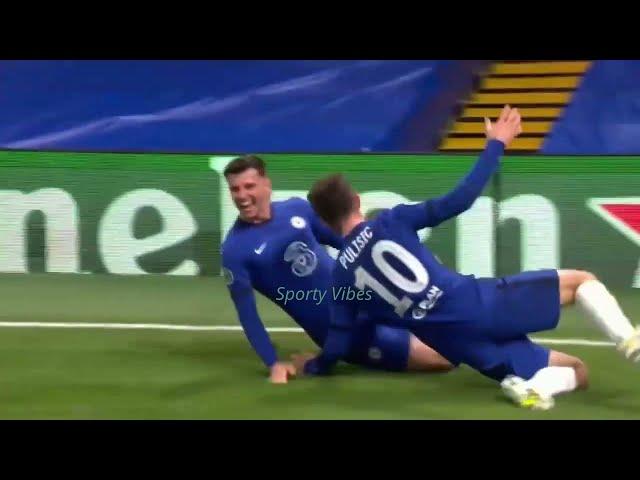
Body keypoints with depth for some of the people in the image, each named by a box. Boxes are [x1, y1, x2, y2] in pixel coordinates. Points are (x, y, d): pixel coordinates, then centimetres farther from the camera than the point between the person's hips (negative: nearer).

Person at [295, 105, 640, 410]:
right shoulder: (391, 221, 4)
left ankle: (530, 383, -20)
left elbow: (338, 344, 13)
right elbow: (458, 201, -2)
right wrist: (495, 145, 8)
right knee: (582, 281, 14)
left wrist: (313, 365, 35)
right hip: (479, 303, -3)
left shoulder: (341, 277, 12)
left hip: (461, 343, 3)